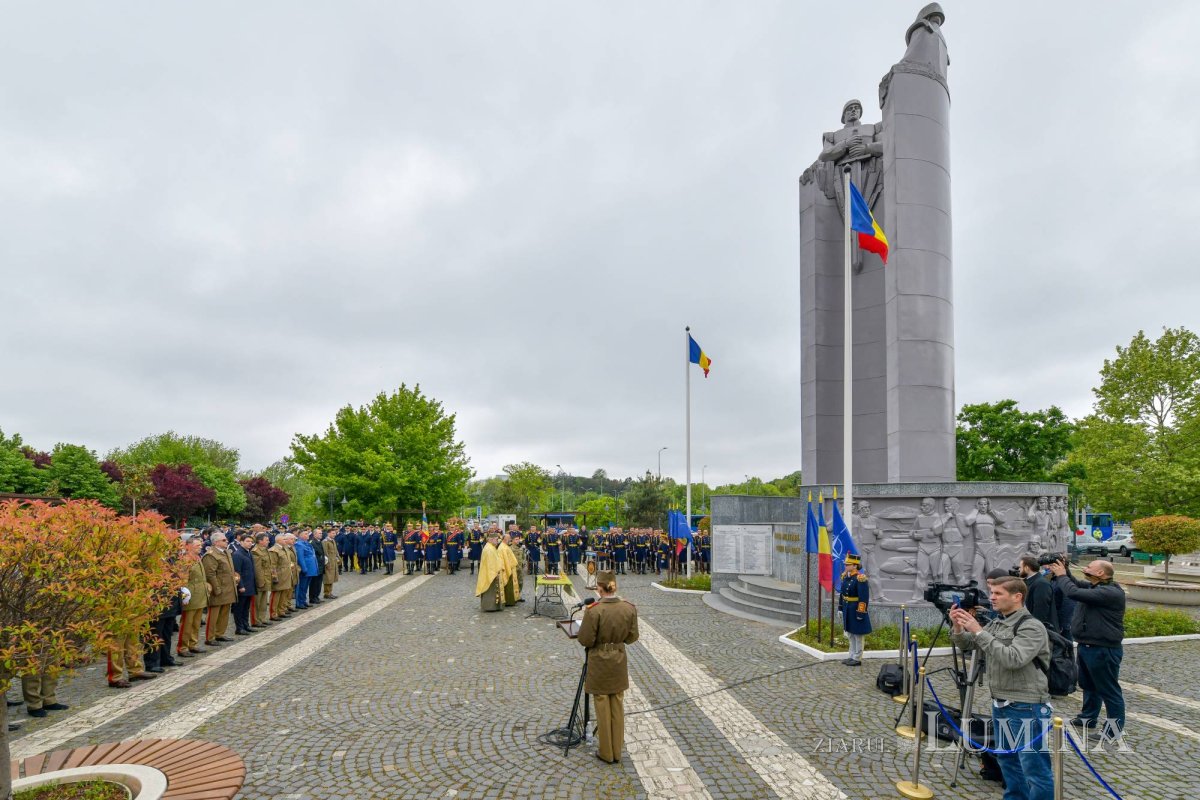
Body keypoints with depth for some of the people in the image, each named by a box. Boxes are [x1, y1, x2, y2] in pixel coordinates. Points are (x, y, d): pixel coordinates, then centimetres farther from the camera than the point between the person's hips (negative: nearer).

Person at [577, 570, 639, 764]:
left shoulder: (593, 611, -21)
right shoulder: (629, 608, -8)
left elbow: (585, 640, -17)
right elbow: (632, 637, 0)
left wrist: (584, 624, 0)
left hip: (599, 664, -4)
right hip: (619, 662, 4)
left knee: (603, 708, 9)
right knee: (618, 706, 15)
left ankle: (607, 753, 20)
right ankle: (617, 752, 25)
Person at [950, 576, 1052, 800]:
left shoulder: (1032, 627, -17)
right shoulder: (996, 623, 8)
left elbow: (1013, 659, -29)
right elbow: (969, 644, 9)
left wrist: (979, 632, -29)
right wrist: (958, 627, -12)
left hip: (1027, 707, -8)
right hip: (1000, 704, 9)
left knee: (1034, 767, -2)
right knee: (1007, 758, 21)